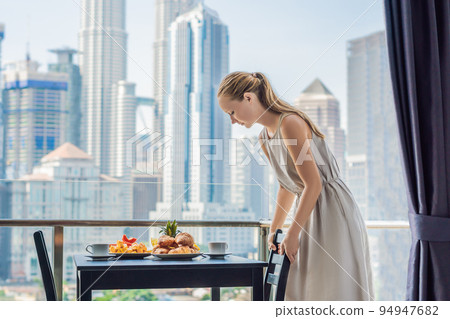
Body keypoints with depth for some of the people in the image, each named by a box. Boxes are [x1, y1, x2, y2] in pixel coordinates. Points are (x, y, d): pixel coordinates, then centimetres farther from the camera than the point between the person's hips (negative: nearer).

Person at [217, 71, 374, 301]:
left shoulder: (290, 124, -18)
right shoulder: (264, 139, 9)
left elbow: (313, 184, -21)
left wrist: (292, 234, -16)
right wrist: (274, 230, 24)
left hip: (335, 214, -9)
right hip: (312, 215, 9)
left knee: (335, 292, -6)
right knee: (300, 292, 10)